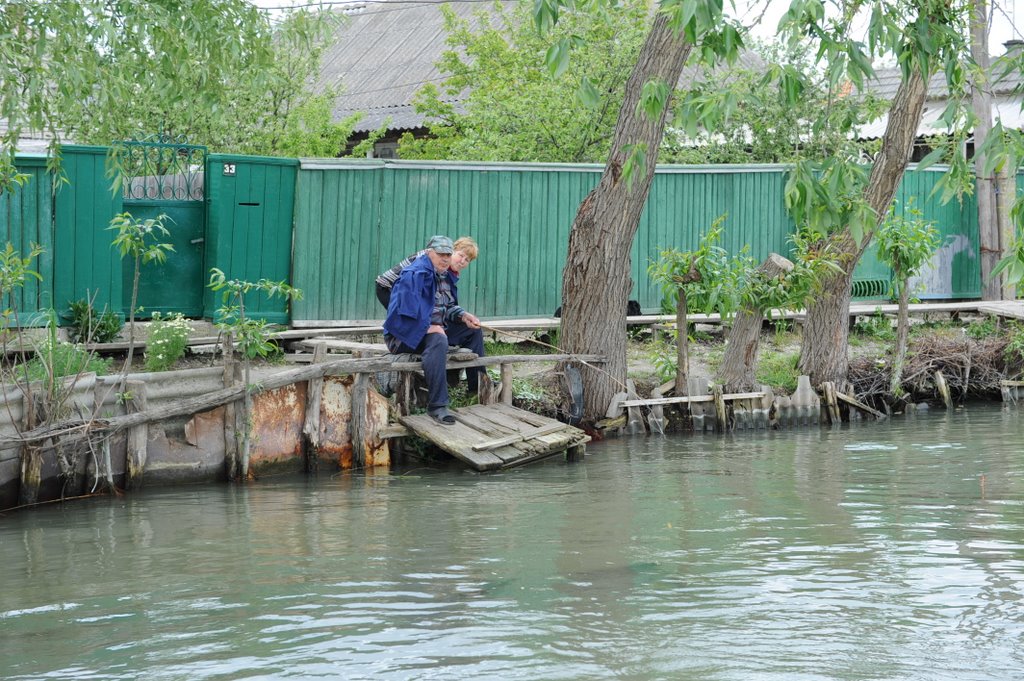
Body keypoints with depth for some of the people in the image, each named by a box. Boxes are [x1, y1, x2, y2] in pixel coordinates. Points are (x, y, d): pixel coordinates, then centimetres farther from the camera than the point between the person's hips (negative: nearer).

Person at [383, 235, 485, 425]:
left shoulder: (445, 276, 13)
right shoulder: (414, 274, -18)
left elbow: (448, 307, 21)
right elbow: (406, 309, -28)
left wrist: (463, 316, 1)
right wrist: (428, 327, -30)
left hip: (433, 328, 10)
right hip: (407, 334, -10)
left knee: (473, 331, 11)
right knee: (438, 341, -39)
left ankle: (477, 386, 17)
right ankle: (437, 406, -42)